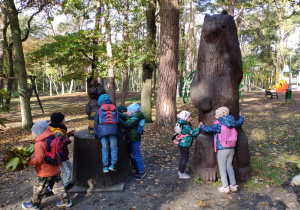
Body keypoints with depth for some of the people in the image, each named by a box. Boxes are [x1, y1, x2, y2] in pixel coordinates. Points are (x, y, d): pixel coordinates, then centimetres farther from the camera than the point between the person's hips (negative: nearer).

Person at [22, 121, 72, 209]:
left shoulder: (39, 144, -22)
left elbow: (38, 159, -27)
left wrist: (27, 163, -19)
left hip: (45, 173, -8)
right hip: (55, 170, 8)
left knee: (38, 188, 13)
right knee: (58, 186, 17)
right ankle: (66, 200, 24)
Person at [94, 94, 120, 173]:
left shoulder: (99, 110, 11)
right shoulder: (115, 109, 17)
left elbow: (96, 123, 12)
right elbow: (118, 121, 20)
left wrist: (96, 135, 20)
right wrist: (119, 133, 27)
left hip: (103, 131, -1)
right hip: (113, 130, 1)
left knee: (105, 149, 3)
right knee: (114, 147, 3)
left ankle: (105, 166, -1)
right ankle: (113, 165, -6)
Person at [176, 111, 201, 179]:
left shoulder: (186, 124, 6)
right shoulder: (186, 126, -25)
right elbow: (193, 133, -23)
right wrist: (198, 127, -18)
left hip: (181, 143, 10)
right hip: (184, 144, -10)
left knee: (182, 157, 21)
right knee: (185, 158, 3)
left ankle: (180, 171, 35)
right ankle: (181, 174, 13)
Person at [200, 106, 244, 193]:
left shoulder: (218, 125, -15)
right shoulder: (232, 123, 4)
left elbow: (207, 130, -9)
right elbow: (240, 122, 22)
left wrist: (201, 126, 12)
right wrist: (241, 116, 45)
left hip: (222, 149, -7)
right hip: (231, 148, 7)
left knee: (222, 168, 5)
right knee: (229, 166, 18)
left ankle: (225, 187, 9)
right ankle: (233, 185, 19)